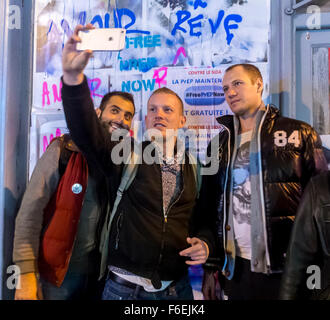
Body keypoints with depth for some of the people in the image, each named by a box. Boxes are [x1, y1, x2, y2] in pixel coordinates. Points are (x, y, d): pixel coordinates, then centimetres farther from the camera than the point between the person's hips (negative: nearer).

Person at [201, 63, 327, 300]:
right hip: (236, 269, 4)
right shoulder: (220, 144, 8)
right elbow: (209, 207, 9)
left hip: (286, 267, -3)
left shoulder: (297, 134, -2)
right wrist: (211, 267, 7)